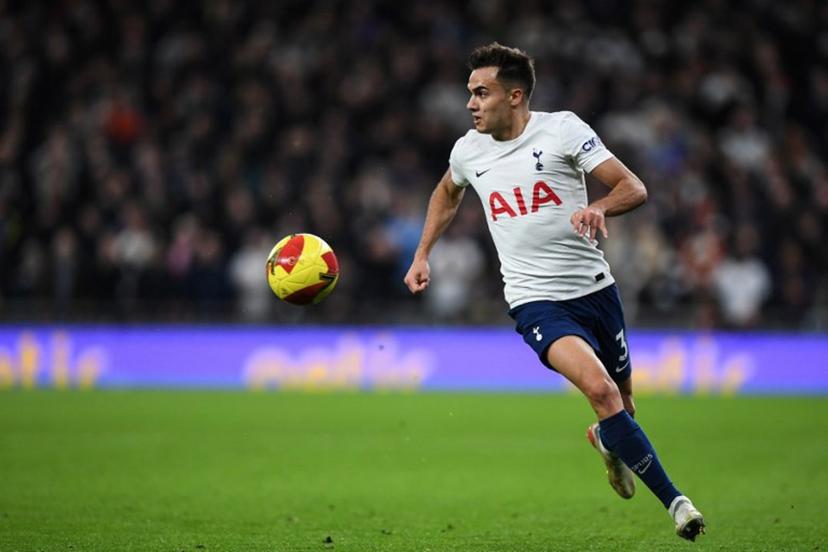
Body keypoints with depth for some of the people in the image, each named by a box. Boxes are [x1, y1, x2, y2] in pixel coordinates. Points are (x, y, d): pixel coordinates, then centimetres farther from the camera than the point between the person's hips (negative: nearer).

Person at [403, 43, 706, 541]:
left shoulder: (562, 128, -7)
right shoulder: (468, 150, 3)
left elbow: (634, 188, -11)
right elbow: (447, 195, 27)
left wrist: (599, 208, -31)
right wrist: (422, 256, 21)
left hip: (594, 288, 1)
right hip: (536, 300, -1)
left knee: (622, 399, 13)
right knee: (600, 389, -25)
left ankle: (608, 441, 53)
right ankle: (674, 501, -19)